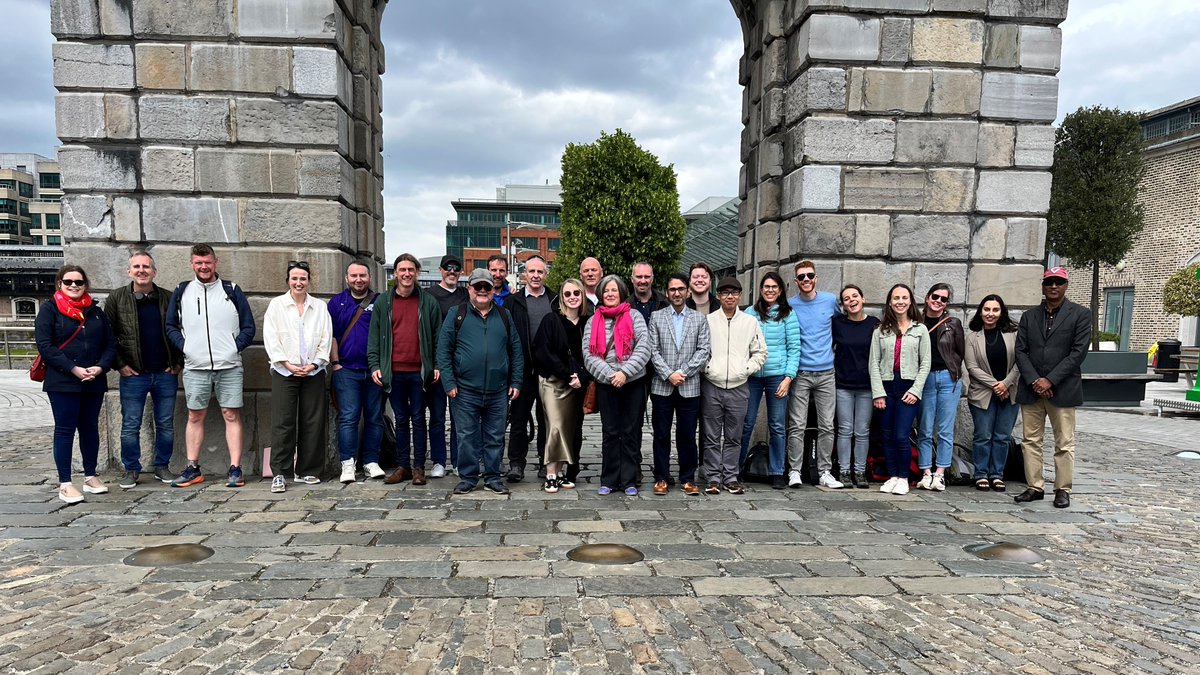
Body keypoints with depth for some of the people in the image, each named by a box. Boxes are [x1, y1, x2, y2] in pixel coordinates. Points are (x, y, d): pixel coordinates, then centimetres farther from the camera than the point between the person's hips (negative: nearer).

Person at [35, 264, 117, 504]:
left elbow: (110, 343, 10)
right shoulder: (49, 309, 0)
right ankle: (65, 484, 4)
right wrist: (73, 369, -17)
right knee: (65, 430, -1)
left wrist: (101, 367, -8)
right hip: (62, 383, -4)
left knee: (90, 428, 11)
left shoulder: (95, 311, 12)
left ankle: (90, 477, 22)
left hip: (94, 383, 4)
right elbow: (44, 345, -10)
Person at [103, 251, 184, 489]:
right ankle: (131, 469, 18)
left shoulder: (168, 298, 4)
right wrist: (120, 365, -6)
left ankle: (162, 466, 22)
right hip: (133, 374, -1)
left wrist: (178, 362, 1)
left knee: (166, 424, 9)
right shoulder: (116, 298, 0)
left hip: (166, 373, 1)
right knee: (130, 426, 5)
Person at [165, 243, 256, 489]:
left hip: (229, 366, -1)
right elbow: (170, 326, 15)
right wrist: (184, 346, -1)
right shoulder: (181, 292, 10)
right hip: (195, 367, 2)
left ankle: (235, 469, 1)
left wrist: (236, 347, -6)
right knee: (195, 417, 7)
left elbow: (248, 326, 7)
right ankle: (193, 469, 16)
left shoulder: (232, 291, 6)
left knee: (232, 415, -2)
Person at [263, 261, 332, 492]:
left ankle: (307, 471, 12)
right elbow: (271, 339, 0)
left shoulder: (320, 306, 11)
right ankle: (279, 474, 1)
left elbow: (326, 339, 6)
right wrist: (287, 364, -9)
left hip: (313, 372, 2)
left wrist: (314, 364, -6)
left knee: (313, 423, 2)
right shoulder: (276, 305, 7)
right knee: (283, 423, -5)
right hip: (284, 372, -2)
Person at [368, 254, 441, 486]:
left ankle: (418, 467, 12)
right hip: (394, 372, 2)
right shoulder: (383, 302, 8)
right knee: (401, 420, 10)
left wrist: (437, 366, -3)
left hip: (419, 372, -1)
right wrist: (375, 365, -1)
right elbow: (374, 336, 7)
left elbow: (438, 336, 5)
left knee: (418, 419, 5)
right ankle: (402, 466, 18)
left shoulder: (428, 302, 4)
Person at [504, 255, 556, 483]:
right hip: (523, 369, -1)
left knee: (547, 418, 10)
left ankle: (546, 462, 21)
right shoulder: (513, 301, 6)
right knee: (519, 417, 4)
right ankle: (516, 463, 11)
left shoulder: (555, 301, 8)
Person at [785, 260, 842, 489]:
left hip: (826, 373, 2)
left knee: (827, 426, 5)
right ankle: (794, 471, 3)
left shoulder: (830, 300, 6)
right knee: (797, 426, -4)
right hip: (800, 373, -2)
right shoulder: (789, 305, 1)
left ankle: (825, 472, 13)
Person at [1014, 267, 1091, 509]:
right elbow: (1021, 351, 5)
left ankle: (1063, 490, 12)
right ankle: (1035, 487, 14)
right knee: (1030, 441, 6)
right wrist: (1034, 380, -9)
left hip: (1062, 390, -3)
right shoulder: (1029, 316, 12)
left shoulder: (1080, 314, 2)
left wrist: (1050, 380, -13)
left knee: (1064, 443, 2)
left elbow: (1078, 352, -6)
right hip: (1031, 389, 3)